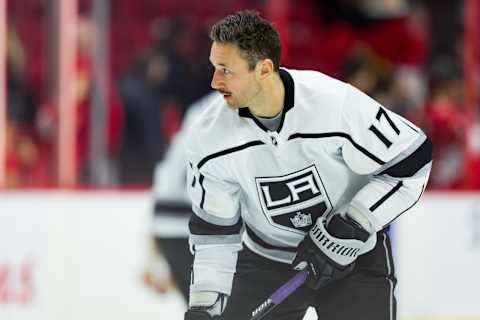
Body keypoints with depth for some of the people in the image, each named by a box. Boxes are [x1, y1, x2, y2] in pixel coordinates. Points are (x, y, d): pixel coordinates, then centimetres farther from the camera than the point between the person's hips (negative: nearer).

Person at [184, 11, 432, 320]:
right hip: (266, 258, 3)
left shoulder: (338, 105, -27)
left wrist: (352, 227, -22)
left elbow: (411, 160, -17)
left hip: (354, 257, -3)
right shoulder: (209, 138, -16)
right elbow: (214, 228, -4)